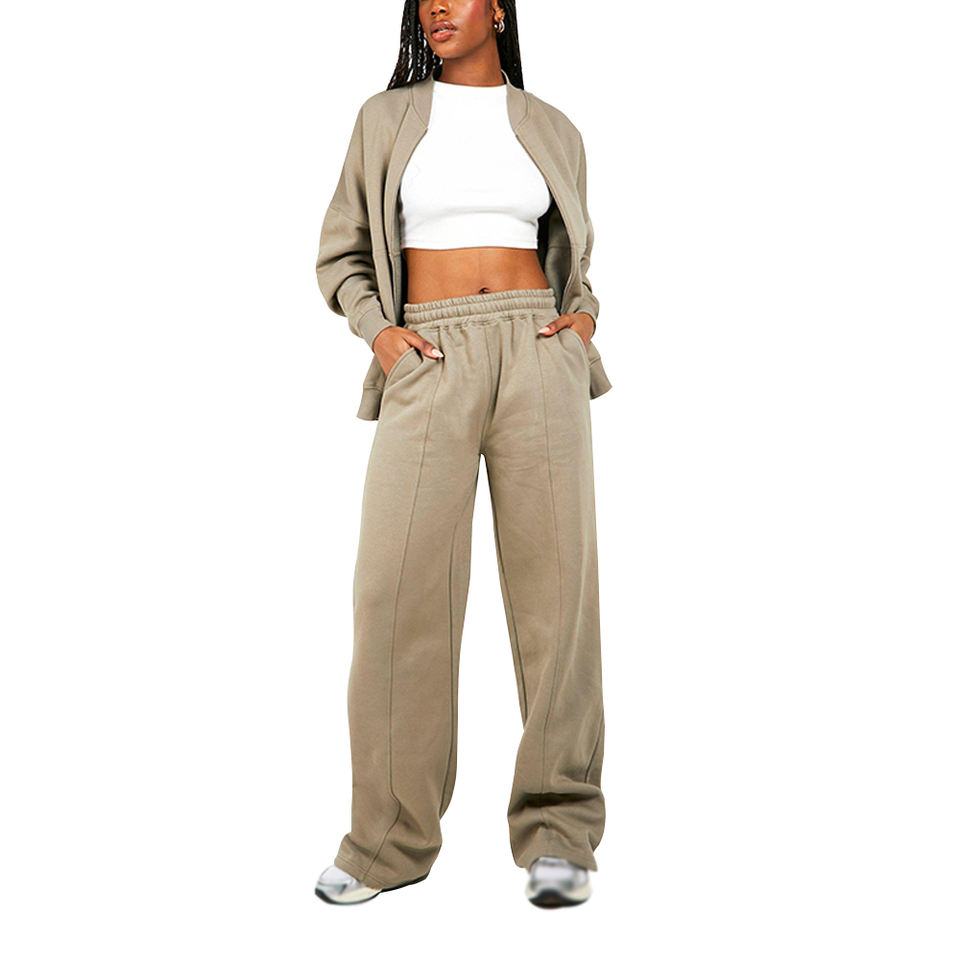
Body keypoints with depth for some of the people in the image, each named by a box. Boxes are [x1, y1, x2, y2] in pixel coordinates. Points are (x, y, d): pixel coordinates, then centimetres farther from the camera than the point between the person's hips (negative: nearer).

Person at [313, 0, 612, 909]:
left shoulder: (552, 129, 16)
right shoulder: (385, 119, 14)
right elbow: (340, 254, 16)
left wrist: (583, 317, 4)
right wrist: (377, 330, -2)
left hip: (537, 354, 1)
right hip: (431, 361, 0)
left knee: (555, 575, -6)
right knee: (399, 583, -10)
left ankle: (559, 832, 1)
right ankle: (390, 838, 2)